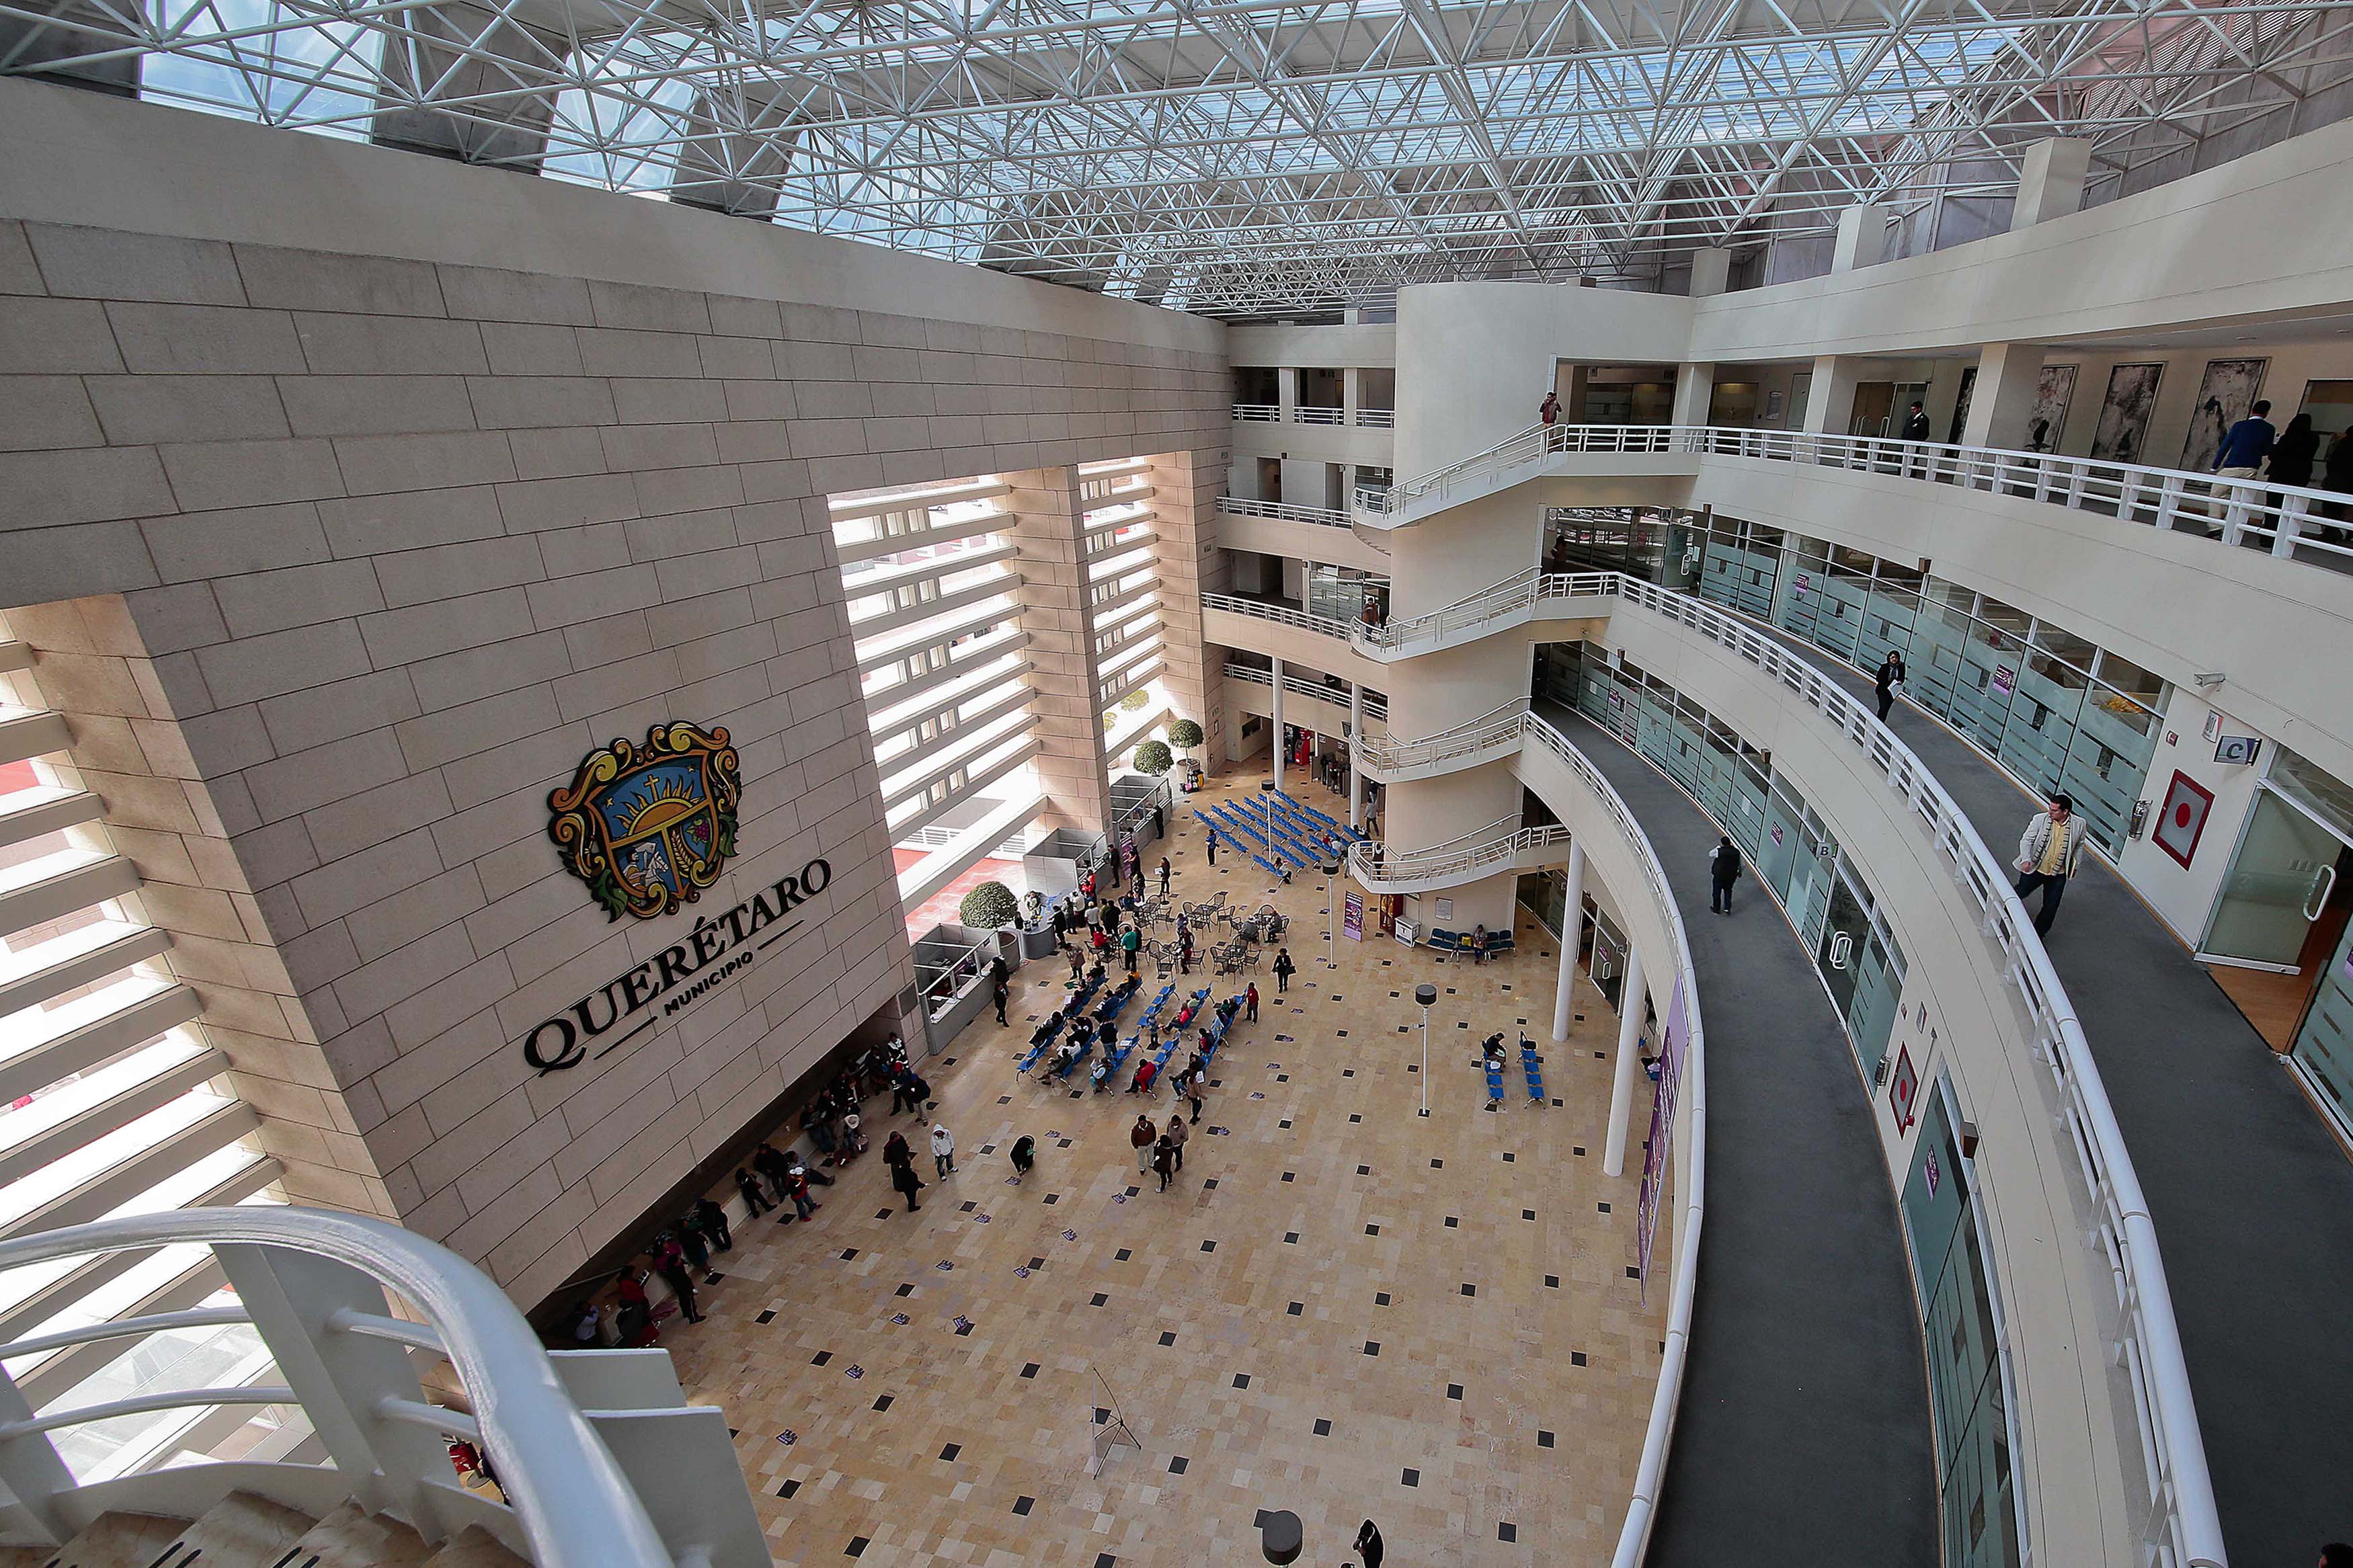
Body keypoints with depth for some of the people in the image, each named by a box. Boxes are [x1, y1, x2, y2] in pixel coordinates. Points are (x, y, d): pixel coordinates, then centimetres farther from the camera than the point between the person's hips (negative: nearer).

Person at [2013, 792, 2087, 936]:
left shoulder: (2078, 824, -9)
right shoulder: (2041, 819, -15)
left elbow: (2079, 845, 9)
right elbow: (2026, 840, -10)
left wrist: (2074, 865, 10)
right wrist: (2026, 859, -23)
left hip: (2058, 875, 2)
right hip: (2035, 869, -2)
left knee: (2051, 907, 8)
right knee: (2019, 894, 11)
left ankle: (2038, 934, 24)